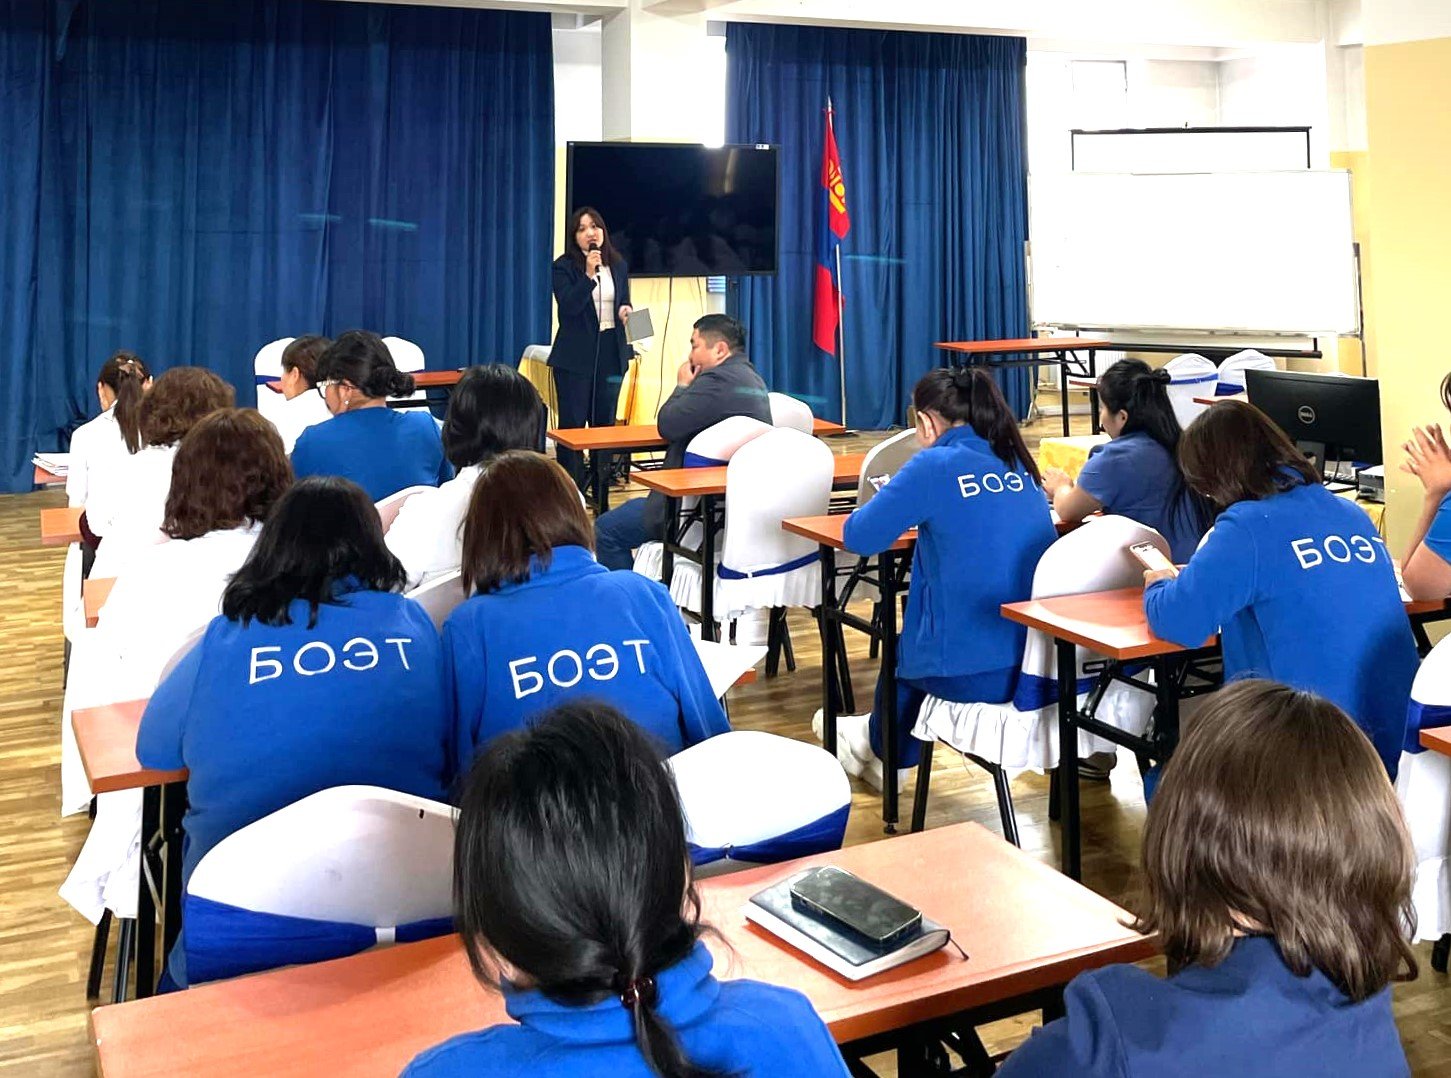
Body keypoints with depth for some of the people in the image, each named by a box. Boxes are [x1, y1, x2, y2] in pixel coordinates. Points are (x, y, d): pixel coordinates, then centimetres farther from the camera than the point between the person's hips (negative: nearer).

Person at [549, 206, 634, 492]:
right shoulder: (563, 267, -5)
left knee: (604, 422, 10)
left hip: (611, 353, 5)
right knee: (572, 424, -1)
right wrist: (588, 275, -26)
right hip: (576, 355, -4)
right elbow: (568, 306, -17)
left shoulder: (619, 266, 10)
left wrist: (625, 311, -3)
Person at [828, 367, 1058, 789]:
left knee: (900, 651, 28)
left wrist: (902, 506, 15)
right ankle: (887, 752, 55)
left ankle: (883, 748, 55)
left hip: (974, 672, -6)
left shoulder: (936, 466, -10)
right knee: (917, 635, 33)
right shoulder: (1019, 464, 9)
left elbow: (859, 537, -5)